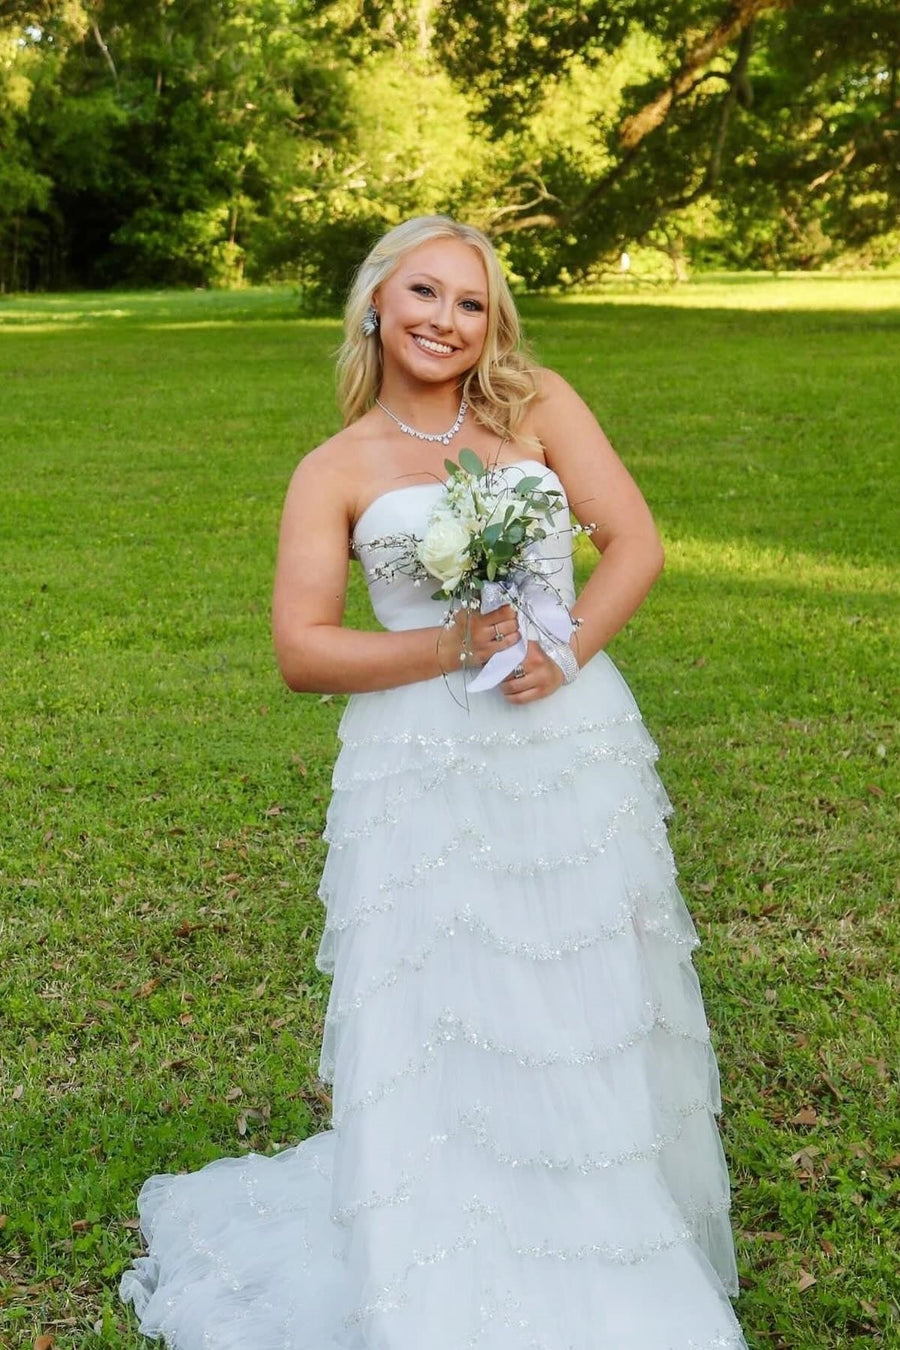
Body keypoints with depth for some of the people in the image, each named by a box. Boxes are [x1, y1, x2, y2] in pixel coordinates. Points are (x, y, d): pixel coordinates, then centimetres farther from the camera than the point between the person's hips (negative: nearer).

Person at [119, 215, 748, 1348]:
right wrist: (452, 647, -15)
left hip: (573, 749, 2)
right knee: (432, 1030, 1)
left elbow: (636, 542, 2)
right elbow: (300, 650, -3)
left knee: (589, 1012, 10)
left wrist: (565, 649, -14)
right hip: (424, 773, -1)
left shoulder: (538, 406, 7)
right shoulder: (337, 471, 3)